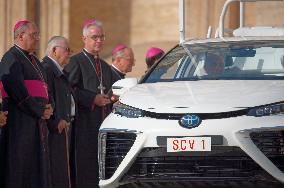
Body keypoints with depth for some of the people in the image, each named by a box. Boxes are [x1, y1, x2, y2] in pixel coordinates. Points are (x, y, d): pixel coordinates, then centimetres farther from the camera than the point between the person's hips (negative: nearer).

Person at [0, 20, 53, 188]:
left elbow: (43, 88, 23)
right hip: (20, 120, -9)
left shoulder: (34, 61, 20)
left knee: (37, 166, 6)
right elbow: (18, 92, -17)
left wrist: (48, 107, 2)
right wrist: (40, 111, -13)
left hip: (38, 122, 9)